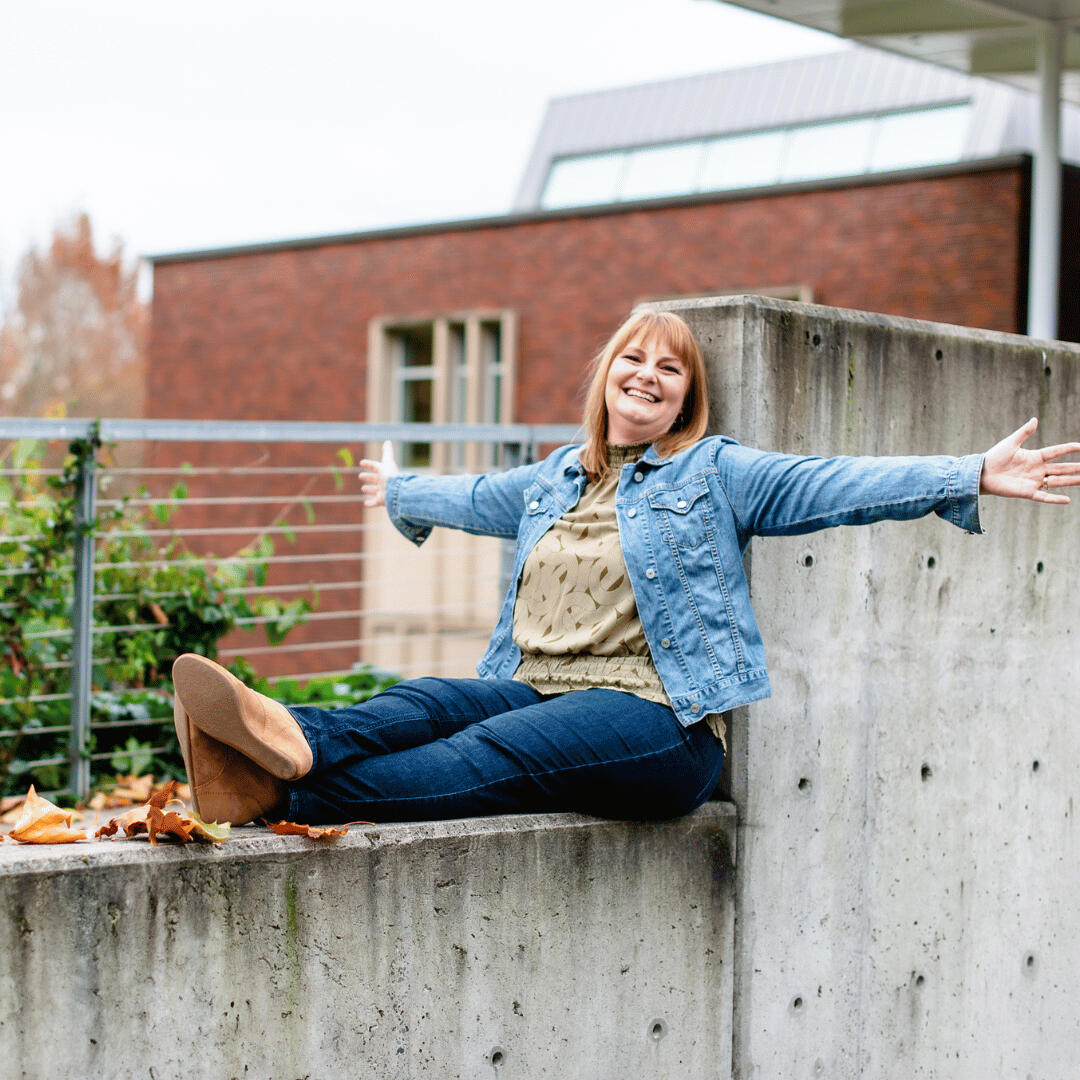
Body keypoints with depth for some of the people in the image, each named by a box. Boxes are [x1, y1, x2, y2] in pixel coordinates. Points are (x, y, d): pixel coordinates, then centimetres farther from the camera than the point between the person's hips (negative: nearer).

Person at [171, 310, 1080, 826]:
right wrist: (398, 490, 62)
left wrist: (975, 476, -15)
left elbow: (830, 484, -4)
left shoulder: (715, 473, 7)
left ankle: (290, 793, -56)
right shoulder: (553, 479, 25)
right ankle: (293, 739, -55)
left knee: (490, 752, -31)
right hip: (535, 695, 6)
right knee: (422, 703, -25)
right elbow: (474, 498, 45)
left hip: (654, 720, -6)